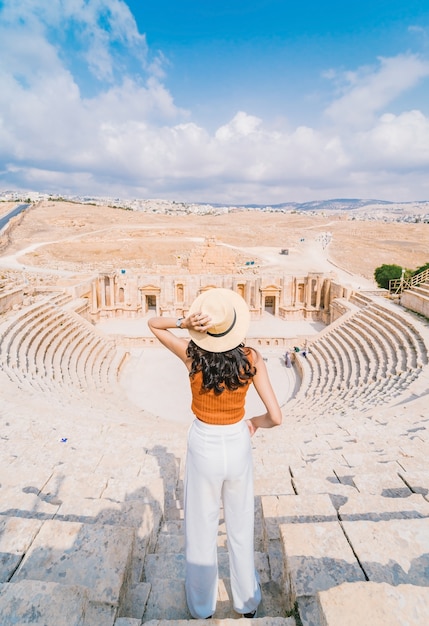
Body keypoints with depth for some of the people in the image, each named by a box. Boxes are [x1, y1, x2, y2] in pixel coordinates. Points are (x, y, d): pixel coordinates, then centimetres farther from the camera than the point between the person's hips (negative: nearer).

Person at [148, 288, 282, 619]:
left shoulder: (192, 353, -19)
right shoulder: (252, 359, -18)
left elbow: (152, 323, -4)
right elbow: (276, 417, -17)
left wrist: (184, 321, -24)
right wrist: (254, 422, 5)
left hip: (203, 447, -1)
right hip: (238, 446, 1)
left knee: (201, 530, 22)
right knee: (241, 528, 25)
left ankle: (202, 607, 47)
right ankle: (248, 602, 48)